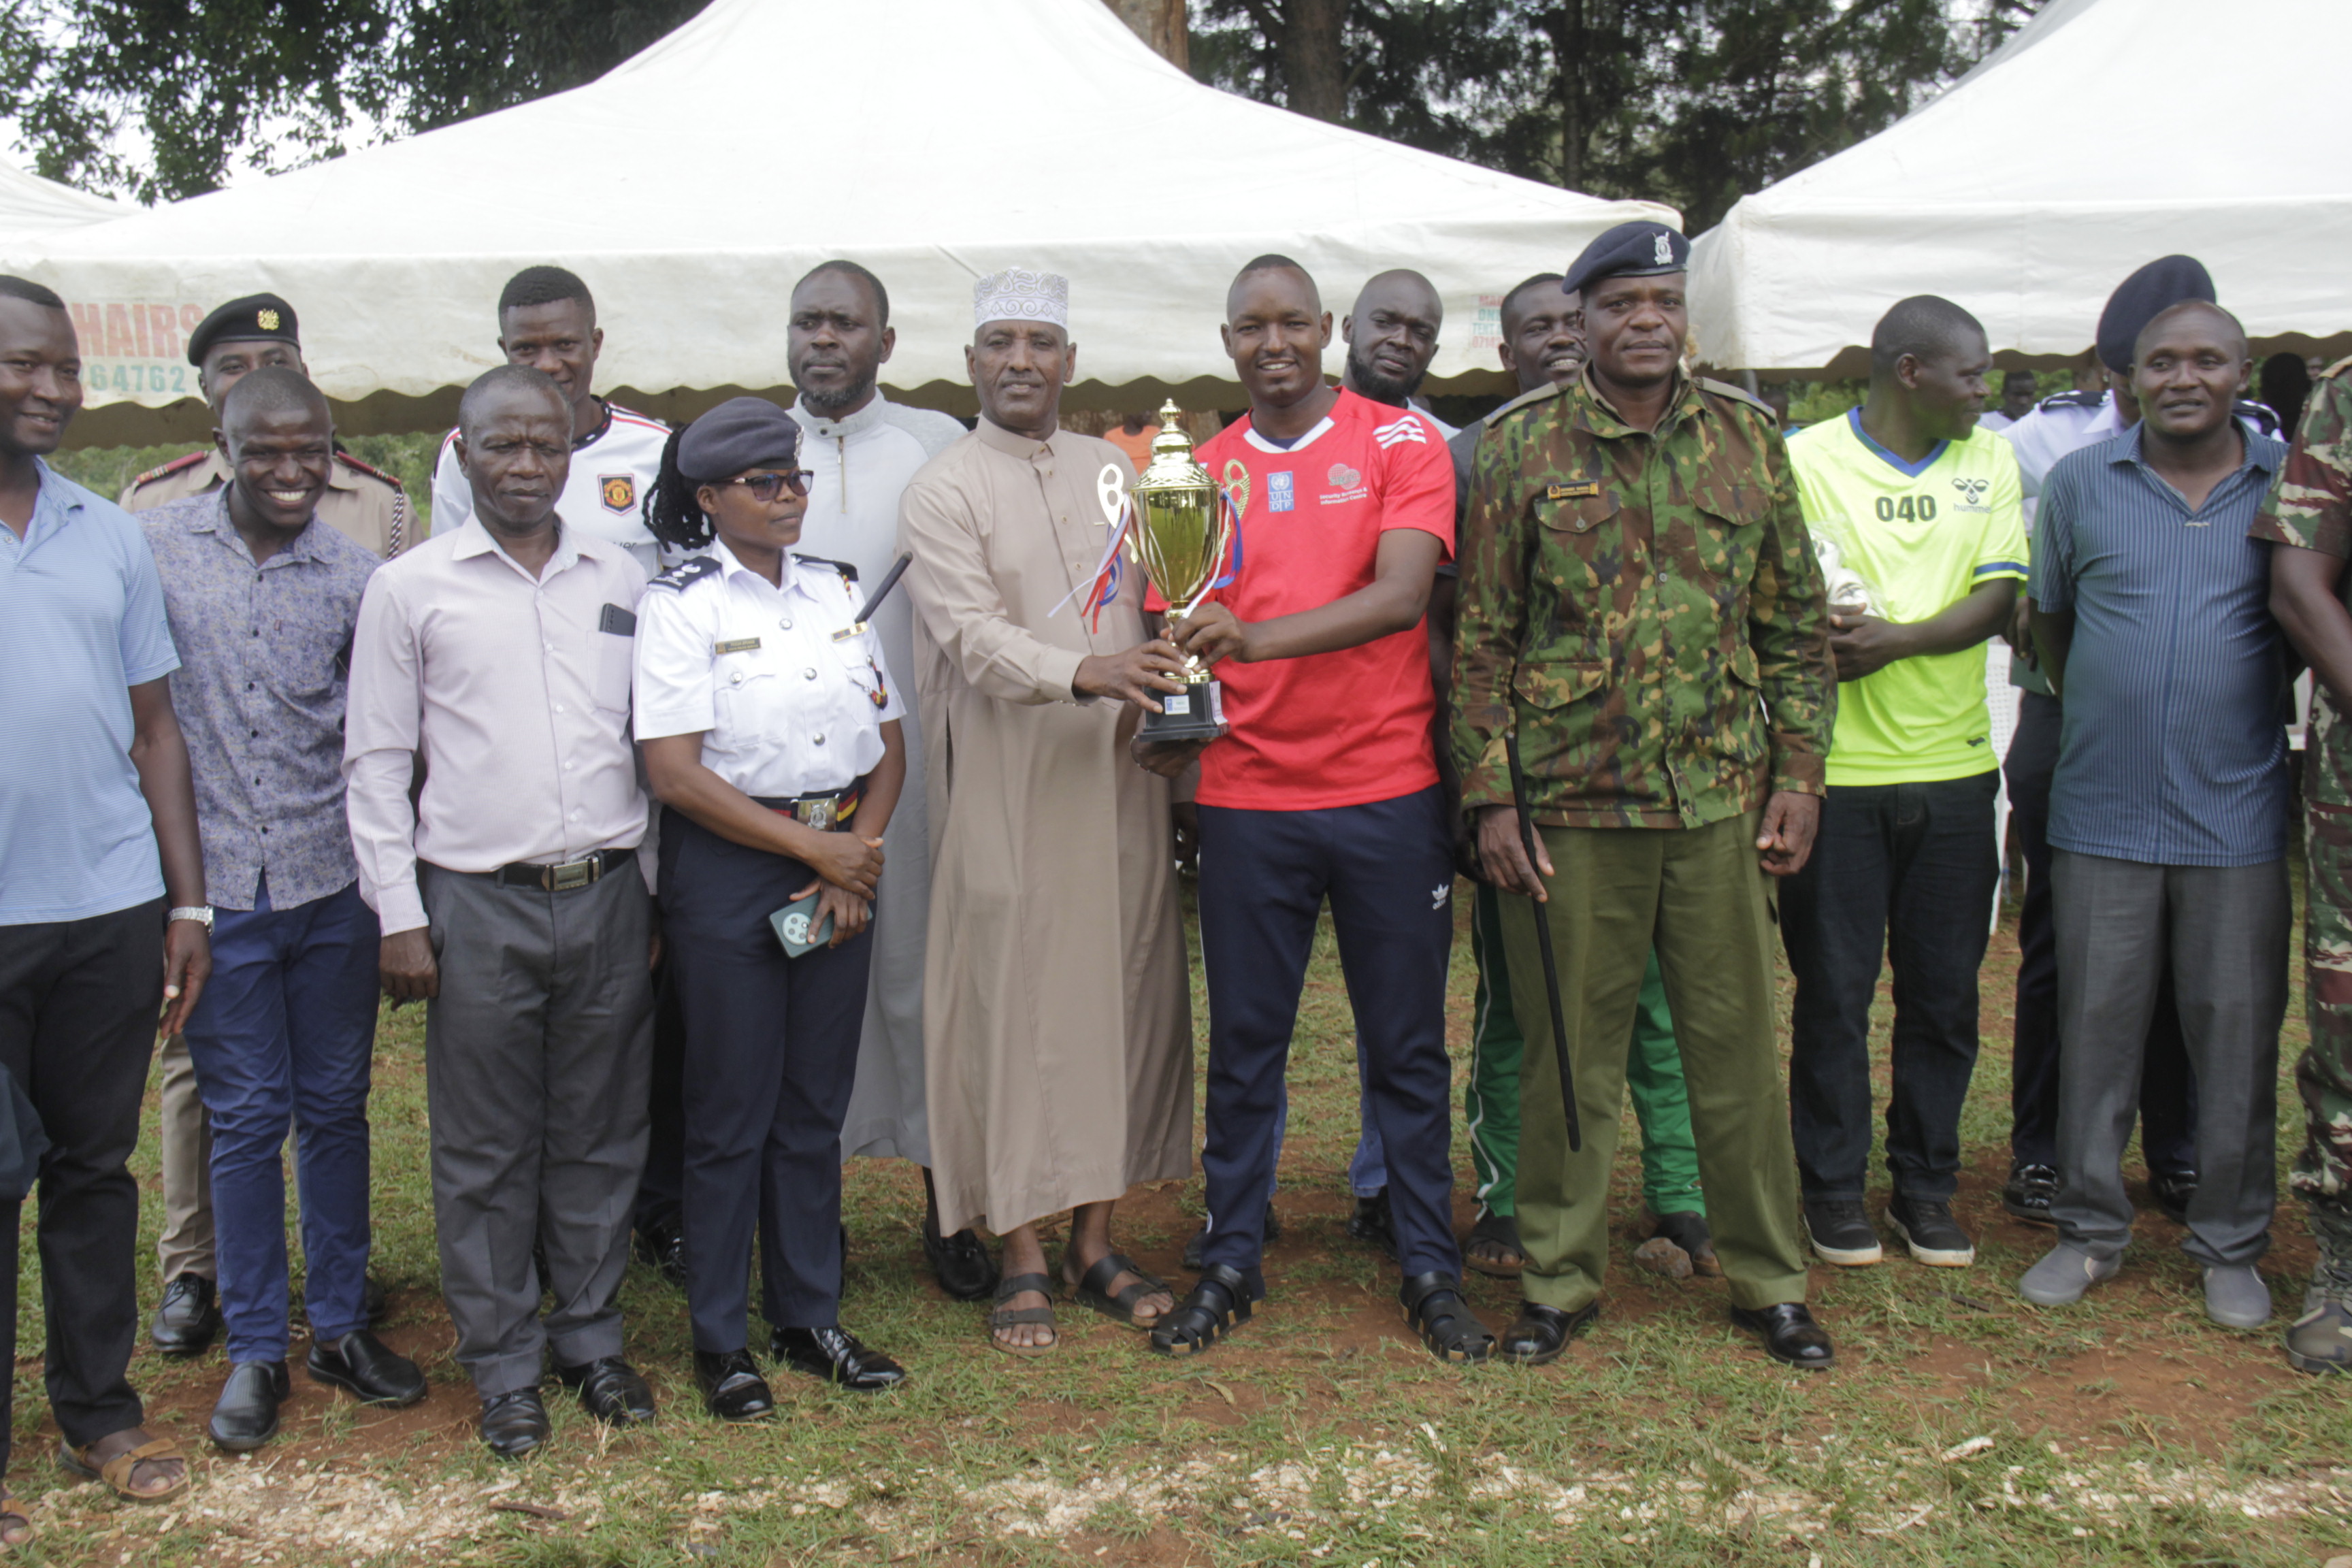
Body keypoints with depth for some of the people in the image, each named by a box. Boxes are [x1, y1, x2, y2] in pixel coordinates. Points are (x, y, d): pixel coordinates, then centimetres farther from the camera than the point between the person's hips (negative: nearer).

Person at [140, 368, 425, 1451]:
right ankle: (255, 1350, 20)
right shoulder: (155, 548, -2)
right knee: (246, 1121, 6)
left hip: (332, 884, 2)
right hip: (214, 888, -1)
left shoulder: (355, 576, 1)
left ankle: (339, 1325, 26)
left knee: (336, 1110, 11)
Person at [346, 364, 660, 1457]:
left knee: (601, 1135, 10)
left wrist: (662, 888, 9)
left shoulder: (620, 579, 9)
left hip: (608, 895, 3)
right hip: (477, 904, -2)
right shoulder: (410, 587, 1)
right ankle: (503, 1364, 19)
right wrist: (397, 914, -4)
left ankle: (591, 1337, 26)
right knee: (486, 1149, 5)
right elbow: (375, 761, 2)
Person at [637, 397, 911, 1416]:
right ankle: (721, 1340, 17)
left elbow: (889, 744, 9)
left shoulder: (837, 590, 9)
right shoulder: (681, 603, -6)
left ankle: (810, 1318, 25)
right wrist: (809, 845, -13)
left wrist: (857, 857, -5)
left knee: (817, 1104, 12)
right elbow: (675, 771, -14)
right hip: (728, 869, -5)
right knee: (731, 1113, 3)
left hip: (841, 864, 5)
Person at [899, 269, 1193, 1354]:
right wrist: (1084, 673, -31)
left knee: (1124, 995, 7)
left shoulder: (1114, 472, 15)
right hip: (1008, 791, -5)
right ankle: (1022, 1258, 10)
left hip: (1121, 778, 5)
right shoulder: (942, 491, -2)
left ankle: (1094, 1243, 19)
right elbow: (972, 637, -15)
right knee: (1013, 1007, -1)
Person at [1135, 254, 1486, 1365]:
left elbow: (1402, 594, -16)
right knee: (1243, 1044, 10)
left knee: (1407, 1046, 8)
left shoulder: (1400, 443, 0)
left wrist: (1258, 637, -30)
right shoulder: (1202, 473, 9)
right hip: (1247, 801, 2)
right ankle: (1230, 1265, 22)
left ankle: (1430, 1271, 20)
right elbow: (1183, 632, 9)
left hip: (1388, 793, -2)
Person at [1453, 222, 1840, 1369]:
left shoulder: (1747, 438, 8)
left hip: (1722, 801, 2)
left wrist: (1799, 773, 4)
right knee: (1567, 1053, 8)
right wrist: (1488, 798, -5)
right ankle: (1559, 1279, 23)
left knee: (1738, 1047, 10)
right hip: (1567, 807, -2)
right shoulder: (1520, 447, 1)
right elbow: (1482, 638, 0)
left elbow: (1797, 623, 11)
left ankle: (1769, 1278, 25)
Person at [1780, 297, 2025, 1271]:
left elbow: (1998, 601, -1)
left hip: (1954, 766, 4)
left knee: (1945, 994, 9)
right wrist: (1816, 643, -23)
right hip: (1836, 769, -3)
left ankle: (1926, 1185, 23)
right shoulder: (1805, 460, -2)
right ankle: (1833, 1188, 18)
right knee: (1834, 992, 4)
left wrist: (1899, 639, -17)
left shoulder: (1989, 463, 9)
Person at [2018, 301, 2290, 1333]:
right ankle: (2089, 1229, 22)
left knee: (2238, 1033, 6)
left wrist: (2257, 719, 9)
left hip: (2238, 815, 0)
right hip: (2103, 813, 1)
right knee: (2095, 1025, 7)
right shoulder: (2079, 483, 4)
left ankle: (2231, 1245, 21)